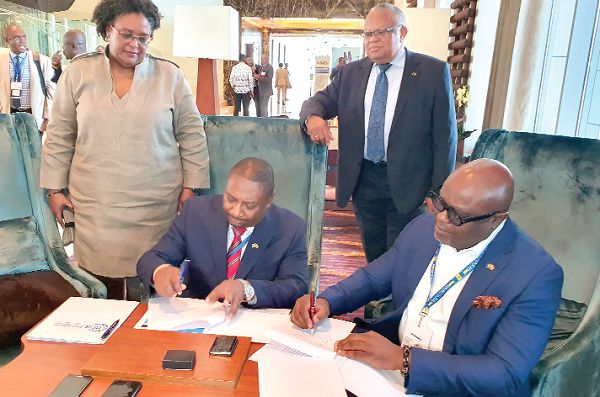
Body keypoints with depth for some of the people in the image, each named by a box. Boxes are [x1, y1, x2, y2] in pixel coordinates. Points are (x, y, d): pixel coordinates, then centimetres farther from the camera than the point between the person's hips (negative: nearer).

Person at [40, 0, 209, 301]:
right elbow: (59, 137, 9)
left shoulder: (170, 76, 1)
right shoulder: (77, 73, 4)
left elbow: (191, 135, 4)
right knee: (101, 279, 5)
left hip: (155, 205, -1)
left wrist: (190, 186, 1)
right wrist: (55, 188, 7)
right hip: (94, 203, 1)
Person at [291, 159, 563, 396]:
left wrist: (403, 359, -31)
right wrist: (325, 301, -11)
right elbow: (374, 277, 8)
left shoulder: (536, 274, -19)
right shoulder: (424, 227, -3)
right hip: (385, 362, 5)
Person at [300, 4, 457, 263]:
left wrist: (439, 192, -9)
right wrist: (313, 117, -16)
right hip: (363, 181, 4)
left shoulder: (433, 72, -5)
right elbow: (320, 101, 10)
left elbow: (444, 135, -5)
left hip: (407, 184, -3)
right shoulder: (351, 72, 7)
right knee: (373, 257, 17)